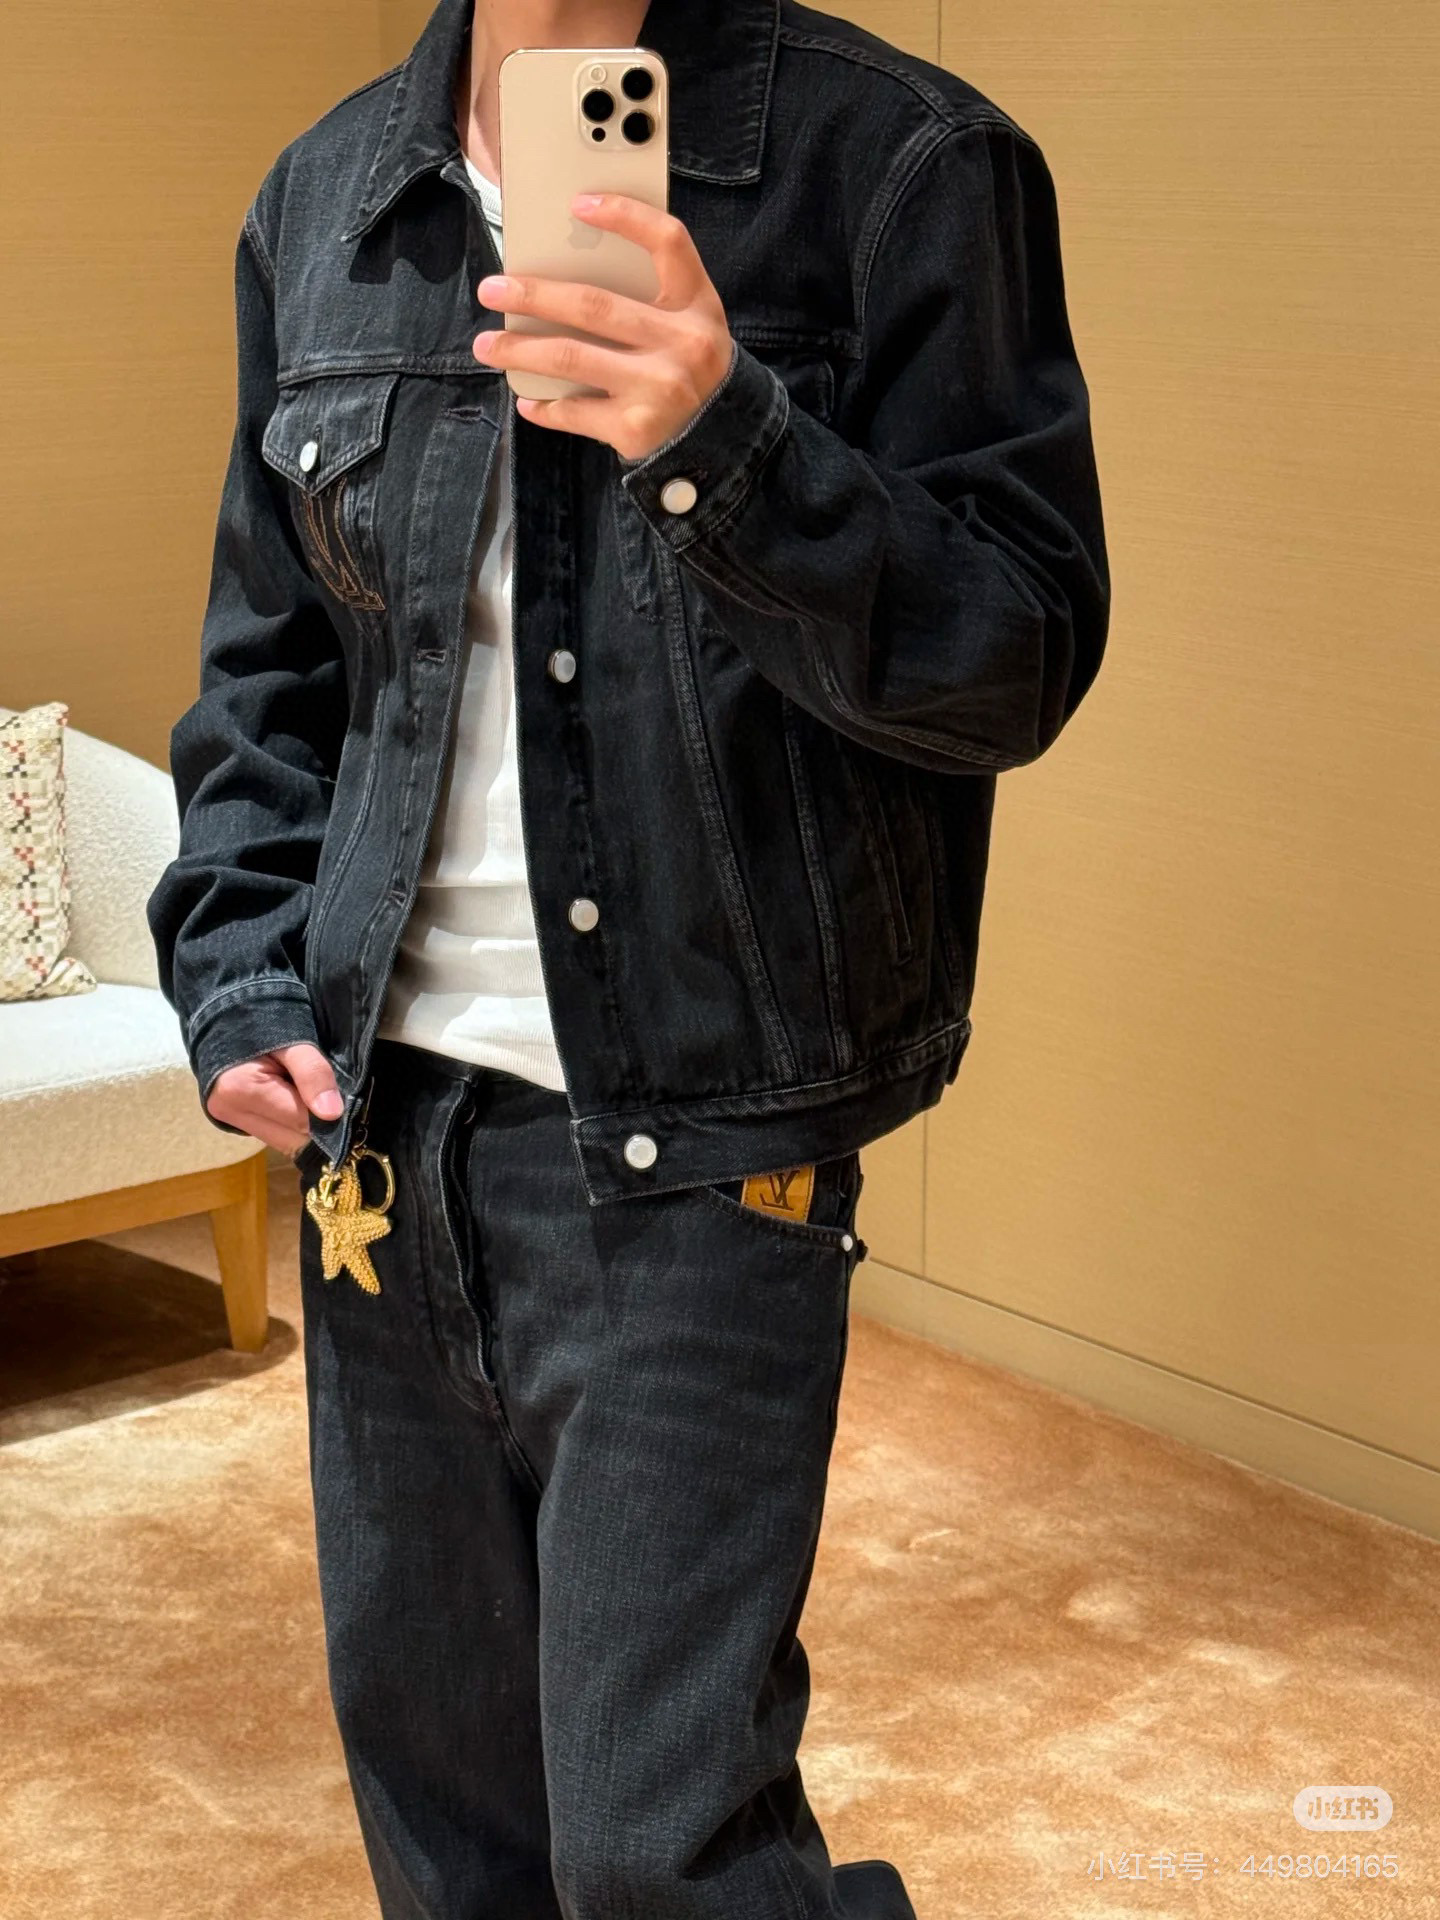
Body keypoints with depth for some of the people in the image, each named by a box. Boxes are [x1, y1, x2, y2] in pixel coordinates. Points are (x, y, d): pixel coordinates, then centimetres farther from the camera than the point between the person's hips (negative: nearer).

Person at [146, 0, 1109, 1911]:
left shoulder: (902, 163, -6)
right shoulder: (325, 199, 10)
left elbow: (1022, 655, -12)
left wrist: (727, 447, -27)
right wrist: (241, 976, 3)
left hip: (685, 1151, -5)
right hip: (380, 1125, 6)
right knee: (426, 1763, 19)